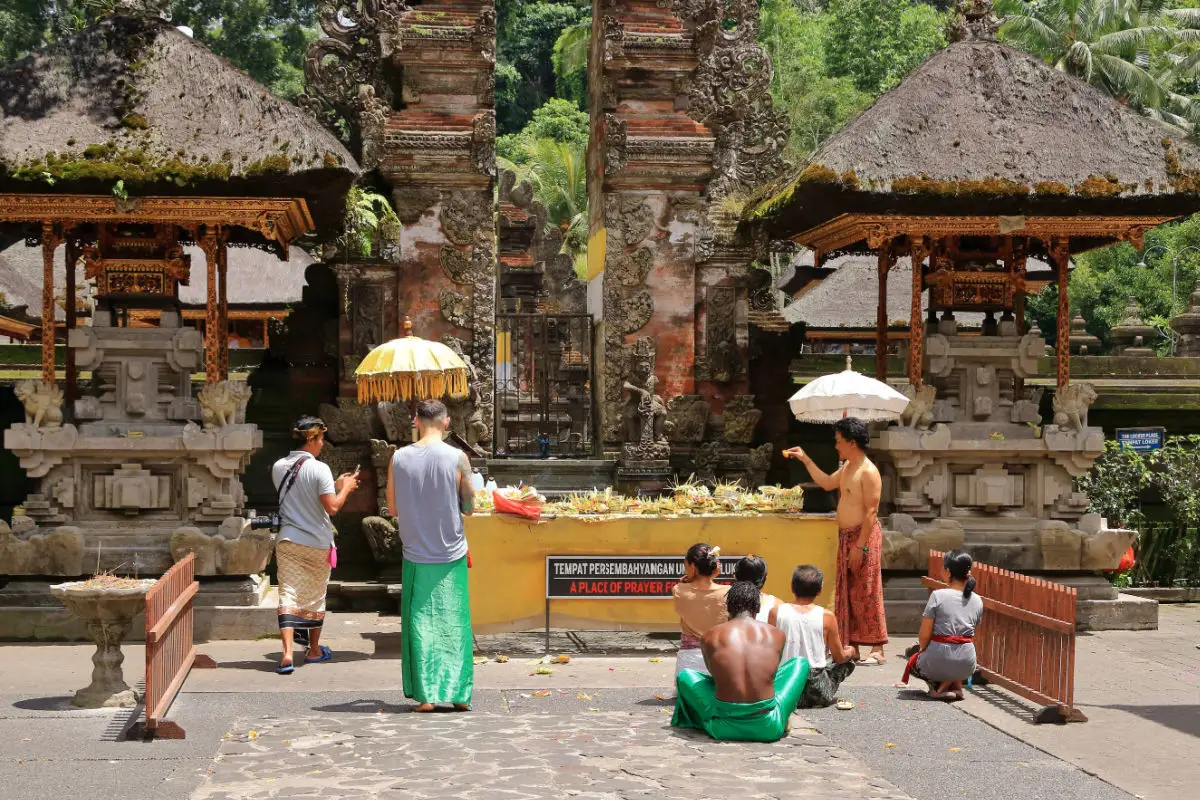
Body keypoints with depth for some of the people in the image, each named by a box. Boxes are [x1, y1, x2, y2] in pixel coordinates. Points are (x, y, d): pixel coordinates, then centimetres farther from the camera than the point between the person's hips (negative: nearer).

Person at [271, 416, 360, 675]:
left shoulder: (279, 467, 3)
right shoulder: (319, 469, -15)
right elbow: (332, 507, -18)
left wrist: (335, 485, 18)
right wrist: (344, 488, 0)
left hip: (288, 541, 3)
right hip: (317, 543, -3)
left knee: (288, 595, -2)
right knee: (315, 597, 14)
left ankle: (287, 654, -16)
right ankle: (314, 650, 28)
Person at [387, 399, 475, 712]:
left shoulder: (399, 458, -3)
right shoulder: (457, 458, -9)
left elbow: (392, 508, 5)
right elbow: (469, 507, -2)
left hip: (416, 554, 1)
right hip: (451, 554, -1)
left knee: (420, 624, 6)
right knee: (455, 624, 8)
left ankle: (425, 695, 4)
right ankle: (460, 694, 10)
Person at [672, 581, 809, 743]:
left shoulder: (710, 637, 3)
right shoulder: (776, 635, 4)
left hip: (724, 727, 1)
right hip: (768, 728, -1)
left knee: (684, 676, 27)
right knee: (801, 663, 23)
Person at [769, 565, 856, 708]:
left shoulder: (776, 612, -7)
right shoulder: (826, 616, -11)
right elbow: (840, 657, 0)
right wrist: (850, 651, 23)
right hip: (816, 692, -2)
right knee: (849, 661, 24)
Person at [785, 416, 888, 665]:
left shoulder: (868, 472, -17)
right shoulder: (847, 467, 13)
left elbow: (871, 512, -20)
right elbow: (827, 483, 30)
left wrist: (860, 546, -23)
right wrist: (805, 460, 24)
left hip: (864, 536, -10)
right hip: (846, 535, 10)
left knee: (866, 593, -7)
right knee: (846, 593, 11)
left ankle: (877, 650, -2)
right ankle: (852, 646, 18)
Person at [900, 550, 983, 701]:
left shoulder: (938, 595, -12)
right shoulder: (977, 601, 2)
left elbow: (924, 635, -11)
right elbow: (972, 635, 11)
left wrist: (922, 649, 12)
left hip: (939, 663, -4)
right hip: (966, 666, 4)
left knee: (913, 659, 30)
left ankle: (940, 685, 3)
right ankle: (956, 685, 11)